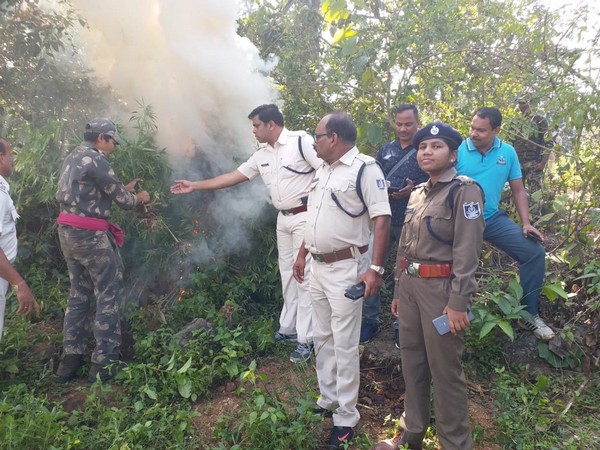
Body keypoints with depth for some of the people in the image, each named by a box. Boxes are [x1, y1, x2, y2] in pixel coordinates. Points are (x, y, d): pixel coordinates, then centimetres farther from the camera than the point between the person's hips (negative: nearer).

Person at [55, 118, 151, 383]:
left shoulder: (73, 158, 16)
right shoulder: (95, 159, -13)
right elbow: (120, 199, -9)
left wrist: (124, 190, 20)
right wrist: (137, 199, 11)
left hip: (68, 232, 10)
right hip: (90, 235, -9)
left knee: (79, 294, 16)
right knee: (109, 295, -1)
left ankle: (70, 359, 20)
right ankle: (104, 363, 1)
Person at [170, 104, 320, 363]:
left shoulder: (301, 141, -10)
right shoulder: (261, 156, 12)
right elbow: (233, 177, 15)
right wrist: (195, 186, 13)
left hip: (305, 216, -7)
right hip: (283, 219, 8)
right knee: (287, 274, 13)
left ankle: (305, 339, 2)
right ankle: (288, 328, 26)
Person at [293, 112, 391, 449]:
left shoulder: (365, 169, -13)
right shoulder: (324, 171, 13)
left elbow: (382, 219, -19)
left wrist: (376, 268, -24)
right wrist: (302, 255, 20)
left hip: (346, 268, -8)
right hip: (318, 267, 9)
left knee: (345, 345, 0)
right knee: (323, 339, 17)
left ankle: (347, 418, 15)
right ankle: (328, 401, 33)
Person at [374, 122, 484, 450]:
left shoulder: (465, 190, -8)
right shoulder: (417, 193, 13)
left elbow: (467, 251, -15)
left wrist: (458, 302, -19)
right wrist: (398, 290, 16)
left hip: (441, 288, -7)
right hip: (410, 285, 7)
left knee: (445, 371, 4)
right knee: (411, 362, 16)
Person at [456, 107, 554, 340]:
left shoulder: (507, 152, 0)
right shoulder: (458, 150, -11)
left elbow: (518, 190, 6)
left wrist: (526, 223, -1)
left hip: (493, 218, 3)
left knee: (534, 252, -5)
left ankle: (530, 313, 11)